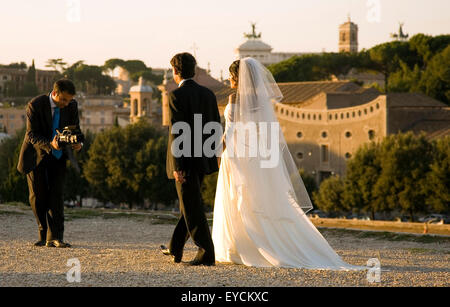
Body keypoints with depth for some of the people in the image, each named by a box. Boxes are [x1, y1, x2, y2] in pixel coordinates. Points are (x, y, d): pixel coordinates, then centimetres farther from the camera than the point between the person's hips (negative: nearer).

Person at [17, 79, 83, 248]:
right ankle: (43, 234, 18)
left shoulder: (71, 106, -9)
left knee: (56, 194, -10)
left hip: (58, 157, 2)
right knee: (38, 196, 1)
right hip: (37, 155, -2)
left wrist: (78, 143, -23)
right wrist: (50, 144, -41)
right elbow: (31, 135, -23)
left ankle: (54, 237, -14)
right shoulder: (35, 105, -22)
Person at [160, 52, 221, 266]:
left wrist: (177, 166, -18)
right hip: (202, 160, 7)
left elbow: (176, 132, -18)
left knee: (192, 209, -2)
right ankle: (175, 249, 29)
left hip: (184, 161, -7)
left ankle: (207, 254, -3)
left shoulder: (176, 96, -14)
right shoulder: (208, 94, 7)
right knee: (189, 205, 18)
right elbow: (216, 128, 10)